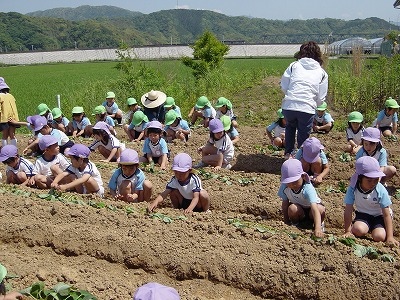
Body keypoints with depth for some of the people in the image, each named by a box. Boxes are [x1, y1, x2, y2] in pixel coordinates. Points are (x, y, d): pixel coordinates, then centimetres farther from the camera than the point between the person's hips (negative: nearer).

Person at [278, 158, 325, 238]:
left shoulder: (308, 189, -38)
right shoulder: (284, 187, -26)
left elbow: (315, 209, -49)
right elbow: (285, 204, -11)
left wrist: (317, 228, -61)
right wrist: (286, 221, -8)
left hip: (311, 207, -2)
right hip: (299, 209, 2)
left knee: (321, 210, -35)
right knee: (292, 208, -32)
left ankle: (320, 224, 0)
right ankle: (295, 224, 1)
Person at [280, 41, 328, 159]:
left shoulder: (294, 65, 10)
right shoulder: (322, 73, 12)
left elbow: (283, 86, 7)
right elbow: (321, 98, 7)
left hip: (288, 106, 2)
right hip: (307, 108, -1)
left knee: (290, 126, 31)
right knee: (303, 136, 15)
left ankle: (288, 153, 29)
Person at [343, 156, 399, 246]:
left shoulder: (381, 190, -23)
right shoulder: (353, 189, -22)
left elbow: (387, 215, -19)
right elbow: (348, 211, -16)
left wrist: (390, 237, -23)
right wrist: (348, 231, -18)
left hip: (379, 216, 0)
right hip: (363, 214, 0)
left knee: (379, 236, -27)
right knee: (358, 230, -31)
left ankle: (373, 228, 8)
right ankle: (368, 228, 4)